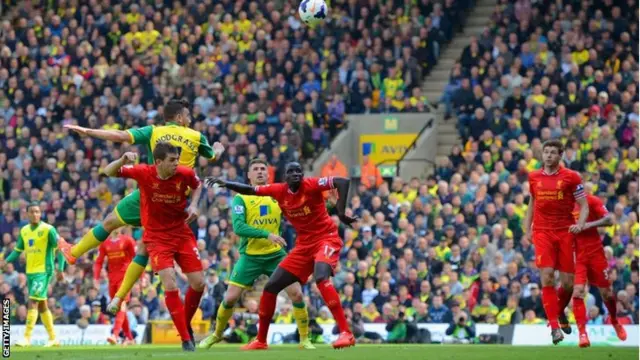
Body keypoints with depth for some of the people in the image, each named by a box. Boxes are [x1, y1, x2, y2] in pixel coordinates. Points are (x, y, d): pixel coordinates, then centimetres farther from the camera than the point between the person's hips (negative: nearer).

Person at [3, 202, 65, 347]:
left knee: (33, 303, -15)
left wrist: (60, 269, -15)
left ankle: (27, 338, -17)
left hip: (43, 271, -7)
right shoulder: (24, 231, 10)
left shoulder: (48, 229, -8)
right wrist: (6, 261, 4)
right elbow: (18, 250, 19)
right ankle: (53, 338, 21)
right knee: (42, 305, 12)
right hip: (30, 272, 7)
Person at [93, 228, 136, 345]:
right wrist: (96, 278, 0)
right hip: (112, 278, 5)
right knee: (117, 307, 8)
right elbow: (99, 262, 11)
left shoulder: (127, 240, 1)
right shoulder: (105, 244, 10)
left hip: (125, 276, -5)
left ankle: (115, 334, -32)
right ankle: (129, 337, 18)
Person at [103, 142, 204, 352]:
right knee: (170, 285, -16)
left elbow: (197, 185, 13)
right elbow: (109, 172, -9)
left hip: (182, 234, 3)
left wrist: (194, 205, -5)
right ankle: (186, 339, -8)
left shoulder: (185, 174, -12)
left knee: (198, 283, 1)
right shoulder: (143, 173, -17)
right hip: (157, 237, -3)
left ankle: (186, 325, 27)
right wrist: (123, 161, -30)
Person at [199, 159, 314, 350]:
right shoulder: (241, 198, -6)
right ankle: (216, 335, 23)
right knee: (230, 298, -2)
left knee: (296, 293, -10)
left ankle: (305, 339, 3)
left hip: (276, 255, 2)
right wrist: (267, 235, -29)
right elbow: (238, 228, -19)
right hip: (250, 256, -2)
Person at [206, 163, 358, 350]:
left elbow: (343, 182, -24)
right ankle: (260, 340, 20)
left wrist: (340, 212, -31)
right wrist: (226, 184, -9)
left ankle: (346, 333, -34)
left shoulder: (311, 185, -15)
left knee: (321, 277, -35)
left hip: (326, 239, -7)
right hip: (304, 245, 7)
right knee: (271, 286, 5)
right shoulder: (279, 190, 0)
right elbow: (249, 190, 6)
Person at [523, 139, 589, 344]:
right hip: (542, 233, 1)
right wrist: (527, 229, 16)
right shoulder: (534, 177, 9)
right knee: (547, 279, -15)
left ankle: (559, 312, 33)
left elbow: (584, 205, 1)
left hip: (565, 233, -1)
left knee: (568, 283, 2)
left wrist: (580, 224, -16)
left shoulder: (571, 177, -1)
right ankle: (554, 326, -14)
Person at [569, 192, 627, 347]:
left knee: (607, 293, 10)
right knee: (577, 292, -16)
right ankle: (582, 333, -16)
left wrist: (589, 225, -24)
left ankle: (615, 322, 38)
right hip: (576, 255, 1)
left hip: (595, 252, -1)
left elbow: (610, 220, -12)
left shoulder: (590, 200, -5)